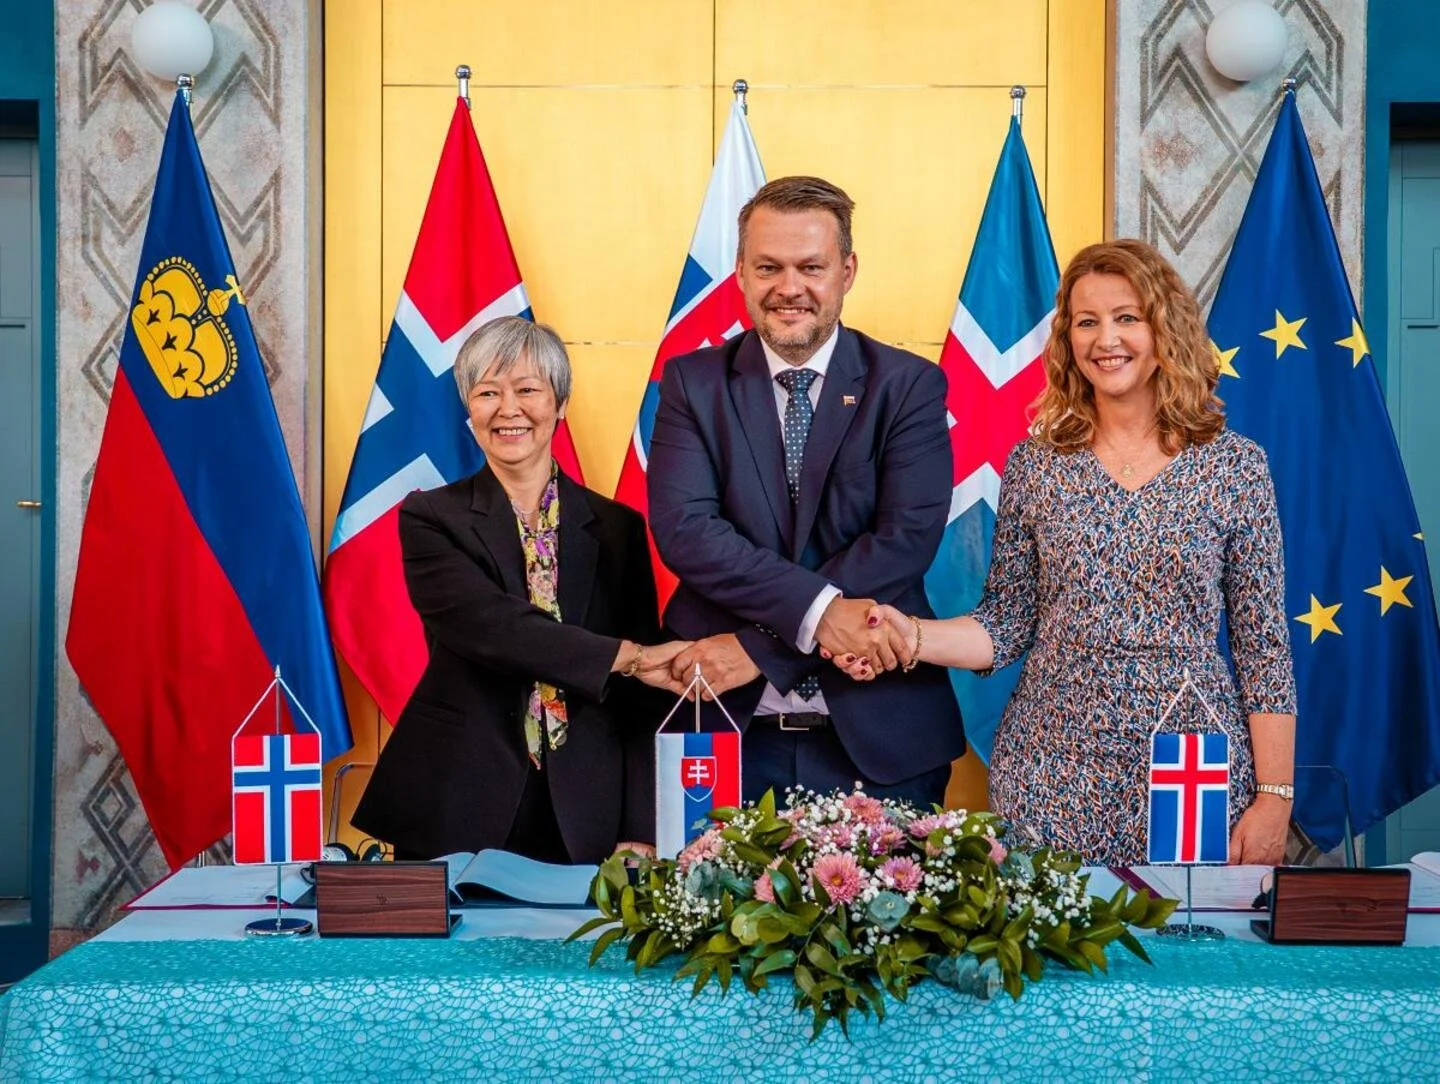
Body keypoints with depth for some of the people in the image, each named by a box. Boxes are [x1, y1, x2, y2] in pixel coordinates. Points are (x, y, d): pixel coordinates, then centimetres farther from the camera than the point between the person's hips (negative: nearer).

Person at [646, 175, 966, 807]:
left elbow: (908, 538, -11)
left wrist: (760, 646, -17)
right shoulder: (692, 383, 3)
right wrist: (817, 610, -22)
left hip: (876, 735, 0)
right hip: (726, 728, 1)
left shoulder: (909, 386, 0)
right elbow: (682, 529, -10)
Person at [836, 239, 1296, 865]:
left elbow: (1263, 648, 0)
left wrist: (1274, 800, -4)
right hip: (1052, 773, 1)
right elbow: (1007, 627, 5)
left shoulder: (1234, 467, 0)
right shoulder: (1034, 466, 3)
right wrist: (911, 637, -13)